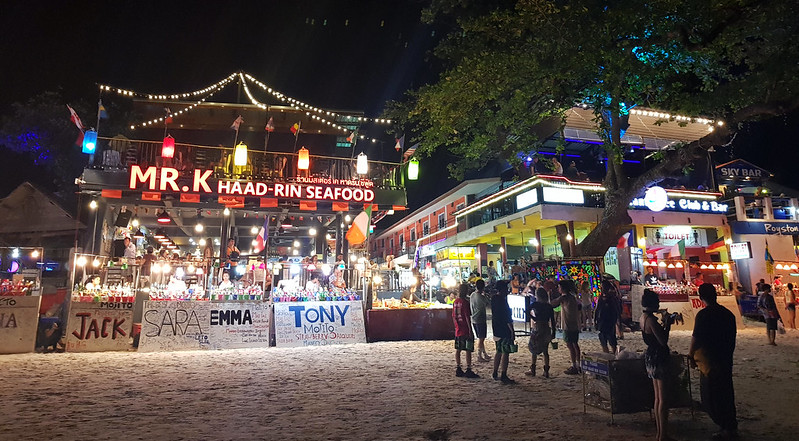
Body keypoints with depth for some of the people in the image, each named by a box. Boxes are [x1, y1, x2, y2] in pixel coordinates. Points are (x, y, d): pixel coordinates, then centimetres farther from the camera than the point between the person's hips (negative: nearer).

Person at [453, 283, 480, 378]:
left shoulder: (455, 302, 7)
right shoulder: (465, 302, -15)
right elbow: (467, 317, -17)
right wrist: (470, 330, -14)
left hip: (458, 330, 7)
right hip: (466, 330, -7)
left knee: (458, 350, 10)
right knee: (468, 351, -1)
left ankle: (458, 370, 16)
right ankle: (468, 370, 1)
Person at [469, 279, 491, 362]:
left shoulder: (472, 295, 4)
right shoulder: (481, 297, -19)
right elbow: (489, 302, -7)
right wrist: (485, 295, 5)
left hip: (473, 320, 8)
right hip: (481, 320, -8)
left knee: (480, 338, 17)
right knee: (481, 338, 1)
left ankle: (485, 354, 27)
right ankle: (479, 356, 6)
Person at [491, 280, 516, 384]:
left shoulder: (494, 297, 7)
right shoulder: (502, 300, -19)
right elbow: (507, 317, -19)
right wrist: (512, 331, -15)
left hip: (496, 329, 9)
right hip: (504, 329, -9)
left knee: (499, 351, 17)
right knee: (505, 352, -4)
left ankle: (495, 373, 23)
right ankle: (504, 376, -1)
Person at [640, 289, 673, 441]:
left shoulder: (643, 317, 8)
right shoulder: (651, 320, -21)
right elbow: (663, 341, -20)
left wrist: (664, 324, 12)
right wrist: (668, 325, -8)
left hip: (650, 356, 10)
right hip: (658, 357, -10)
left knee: (657, 397, 17)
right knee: (662, 398, -1)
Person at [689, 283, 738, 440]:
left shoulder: (703, 315, -20)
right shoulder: (727, 313, 3)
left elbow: (696, 338, -18)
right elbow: (732, 337, 12)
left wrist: (691, 354, -2)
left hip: (710, 363, -8)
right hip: (726, 361, 8)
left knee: (712, 398, 4)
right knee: (726, 393, 19)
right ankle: (732, 427, 30)